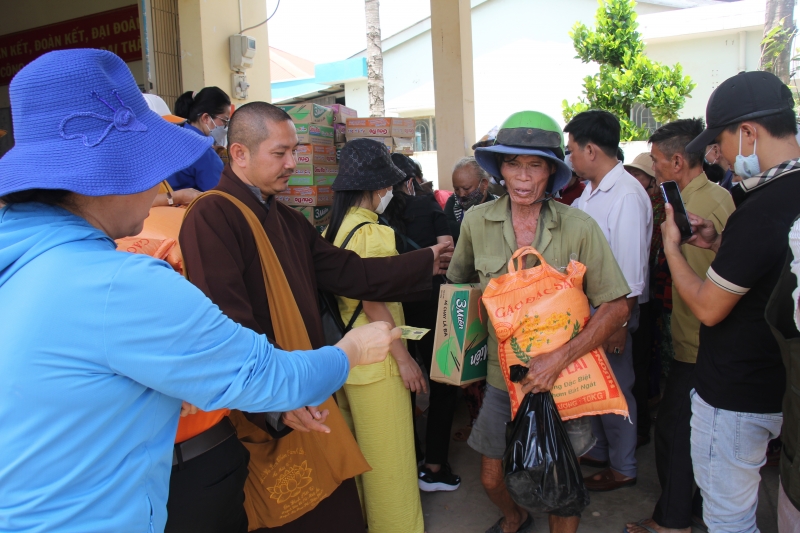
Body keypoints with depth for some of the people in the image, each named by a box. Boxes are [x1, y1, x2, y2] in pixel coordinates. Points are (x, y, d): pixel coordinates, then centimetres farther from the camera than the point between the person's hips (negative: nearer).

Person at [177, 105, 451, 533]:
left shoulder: (287, 220, 13)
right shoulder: (212, 217, -17)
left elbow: (350, 272, 8)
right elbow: (229, 324, -27)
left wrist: (427, 262, 7)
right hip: (264, 416, -8)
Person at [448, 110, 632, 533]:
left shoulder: (579, 227, -14)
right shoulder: (477, 221, -7)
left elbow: (616, 307, -11)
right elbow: (458, 285, 9)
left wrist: (560, 358, -22)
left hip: (563, 378, -2)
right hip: (502, 375, 3)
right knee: (492, 478, 16)